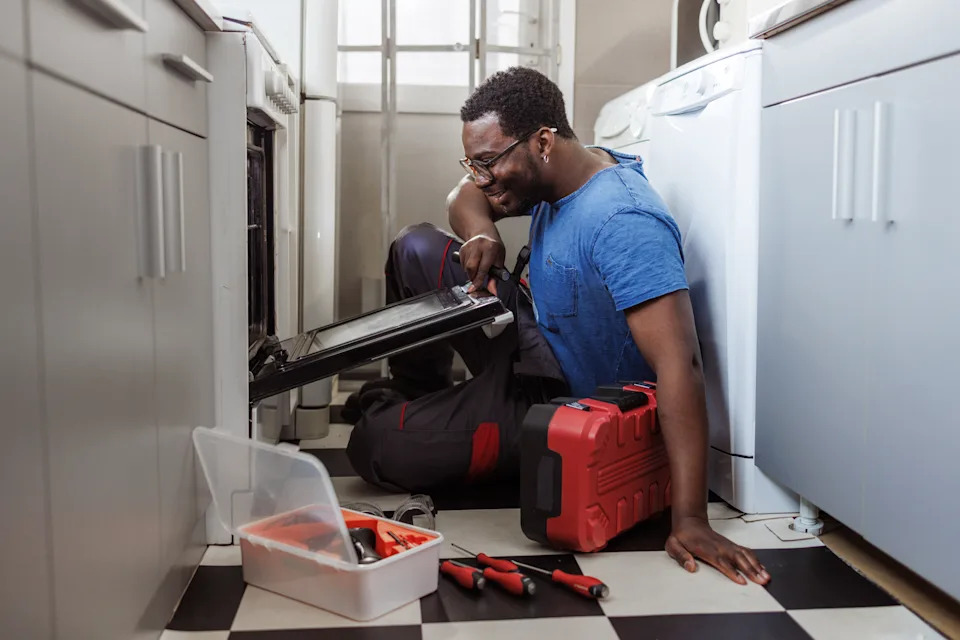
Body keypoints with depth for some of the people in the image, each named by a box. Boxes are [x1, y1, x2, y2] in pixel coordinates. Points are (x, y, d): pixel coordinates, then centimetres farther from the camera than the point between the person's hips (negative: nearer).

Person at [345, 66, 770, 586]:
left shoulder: (623, 222, -34)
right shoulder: (554, 176, -5)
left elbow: (679, 363, -40)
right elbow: (467, 196, 12)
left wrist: (689, 519, -44)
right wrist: (479, 232, -14)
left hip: (555, 397, -8)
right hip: (532, 340, 8)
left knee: (374, 448, -16)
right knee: (417, 248, 2)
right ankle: (417, 394, 24)